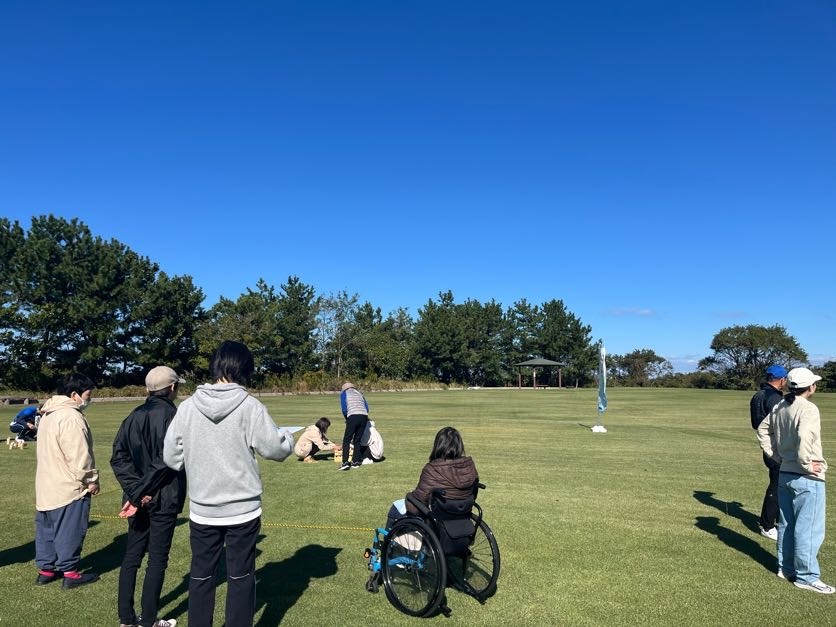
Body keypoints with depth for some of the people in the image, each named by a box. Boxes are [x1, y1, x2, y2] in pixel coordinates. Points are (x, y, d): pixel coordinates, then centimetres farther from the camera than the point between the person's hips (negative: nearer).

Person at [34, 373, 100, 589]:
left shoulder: (49, 414, 12)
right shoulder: (71, 417, -22)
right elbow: (79, 456, -24)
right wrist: (91, 480, -12)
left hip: (47, 485, 10)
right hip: (68, 487, -10)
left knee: (46, 529, 17)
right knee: (69, 531, 1)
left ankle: (46, 569, 28)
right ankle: (70, 573, 9)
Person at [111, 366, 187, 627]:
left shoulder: (134, 416, 6)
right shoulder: (172, 415, -14)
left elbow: (118, 458, 0)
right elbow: (165, 461, -21)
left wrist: (135, 490, -7)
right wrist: (141, 492, -13)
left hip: (137, 498, 6)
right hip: (163, 500, -6)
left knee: (131, 556, 15)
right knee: (157, 559, 5)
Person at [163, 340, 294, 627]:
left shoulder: (187, 406, -5)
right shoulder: (249, 406, -14)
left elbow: (171, 457, -1)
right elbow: (276, 449, -10)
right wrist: (288, 439, 12)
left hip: (201, 511, 3)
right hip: (243, 509, -2)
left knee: (201, 575, 18)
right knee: (241, 577, 11)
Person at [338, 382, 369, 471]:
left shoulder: (344, 393, 16)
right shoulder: (359, 393, 28)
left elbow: (344, 409, 5)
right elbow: (367, 408, 20)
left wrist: (347, 419, 19)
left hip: (353, 416, -4)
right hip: (364, 417, 4)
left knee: (347, 440, 0)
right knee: (357, 440, 14)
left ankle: (345, 462, -10)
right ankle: (356, 462, 13)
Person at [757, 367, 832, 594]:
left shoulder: (779, 407, 6)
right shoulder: (808, 409, -18)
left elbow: (762, 430, 15)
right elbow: (804, 436, -33)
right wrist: (807, 464, -21)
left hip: (784, 474, 8)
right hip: (807, 479, -8)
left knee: (787, 524, 17)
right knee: (809, 529, 2)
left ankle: (786, 568, 28)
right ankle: (806, 576, 10)